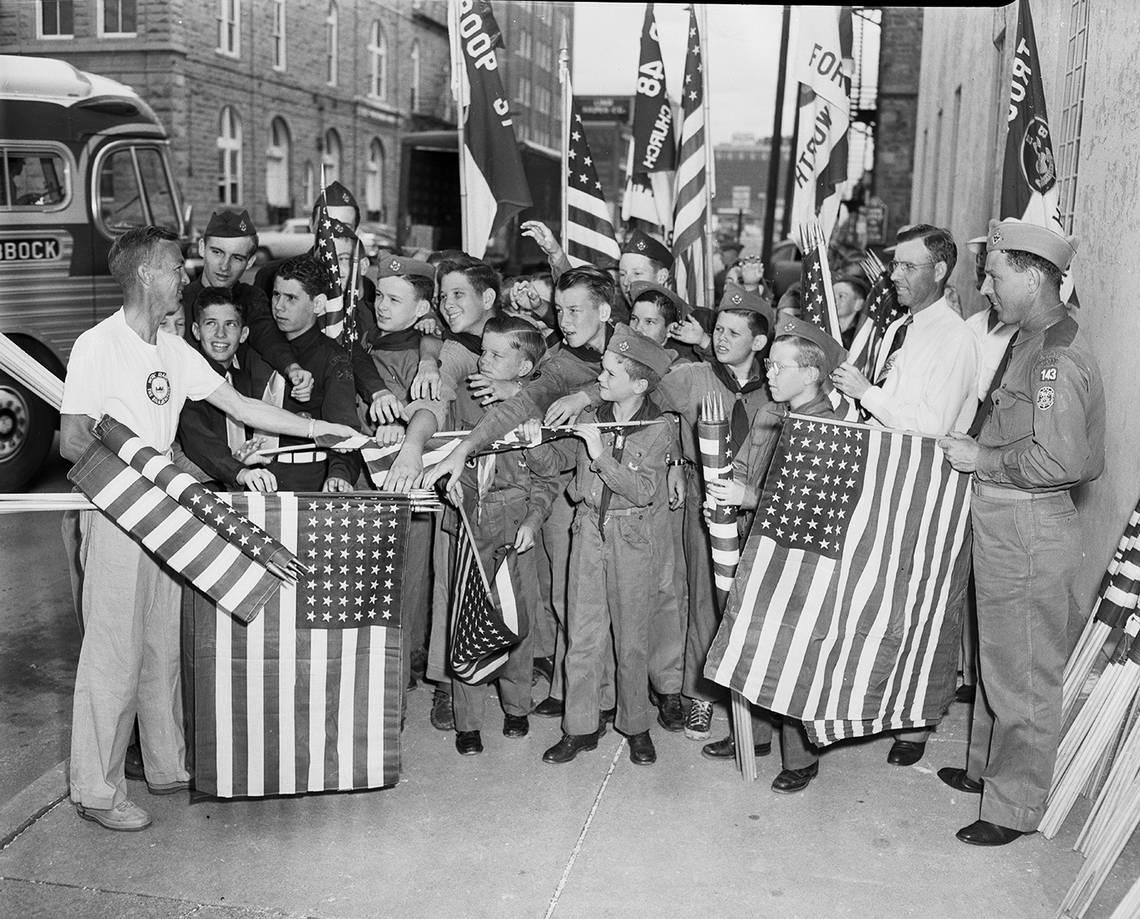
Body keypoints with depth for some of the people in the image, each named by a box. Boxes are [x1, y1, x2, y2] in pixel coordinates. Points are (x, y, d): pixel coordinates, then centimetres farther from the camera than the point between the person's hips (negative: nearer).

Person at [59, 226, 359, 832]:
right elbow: (71, 442, -11)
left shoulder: (173, 350, 11)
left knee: (165, 647, 13)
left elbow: (239, 406, 12)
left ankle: (168, 766, 27)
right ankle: (97, 792, 9)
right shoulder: (97, 346, -10)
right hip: (114, 515, -7)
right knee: (114, 652, -3)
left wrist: (319, 429, 8)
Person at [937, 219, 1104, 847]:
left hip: (1029, 530, -10)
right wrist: (976, 447, 3)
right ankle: (988, 768, 40)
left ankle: (1016, 807, 18)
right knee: (996, 658, 22)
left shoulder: (1059, 357, -21)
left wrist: (981, 459, -18)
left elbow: (1058, 458, -28)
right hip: (1001, 522, 10)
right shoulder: (1026, 341, 10)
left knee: (1023, 673, 4)